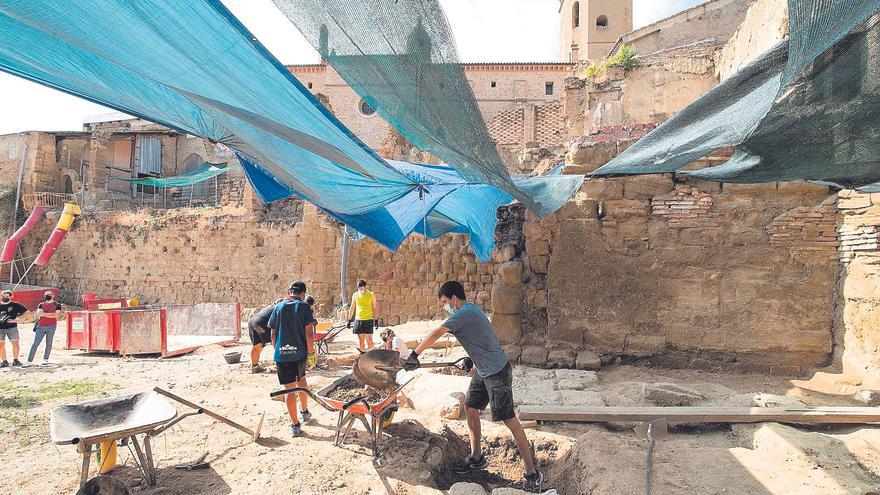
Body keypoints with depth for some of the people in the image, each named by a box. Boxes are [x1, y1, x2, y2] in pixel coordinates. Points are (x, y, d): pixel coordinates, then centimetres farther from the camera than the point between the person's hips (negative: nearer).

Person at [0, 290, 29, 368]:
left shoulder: (15, 305, 3)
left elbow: (27, 312, 4)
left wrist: (18, 320, -5)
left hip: (12, 327, -2)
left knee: (15, 344, -4)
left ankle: (15, 360, 7)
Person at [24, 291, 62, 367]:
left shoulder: (57, 305, 6)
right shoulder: (41, 305, 13)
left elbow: (57, 315, -7)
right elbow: (39, 313, -4)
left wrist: (44, 314, -6)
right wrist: (51, 314, -10)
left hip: (51, 326, -2)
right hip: (41, 326, 2)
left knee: (49, 344, 2)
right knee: (35, 344, -1)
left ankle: (46, 359, 13)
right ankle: (29, 361, 0)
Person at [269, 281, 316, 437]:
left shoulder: (278, 307, 3)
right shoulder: (304, 307, -4)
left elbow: (273, 333, 7)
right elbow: (309, 333, -9)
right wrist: (310, 352, -1)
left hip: (282, 354, 0)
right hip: (300, 353, 0)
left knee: (289, 388, 4)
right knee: (301, 380, 24)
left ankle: (295, 424, 8)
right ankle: (305, 412, 38)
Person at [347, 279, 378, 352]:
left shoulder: (371, 295, -2)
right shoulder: (355, 295, 6)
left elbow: (375, 308, 1)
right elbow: (352, 308, 13)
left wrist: (376, 320, -3)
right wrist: (349, 320, 11)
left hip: (368, 320, -3)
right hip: (358, 320, 3)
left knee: (369, 340, -6)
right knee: (361, 341, 3)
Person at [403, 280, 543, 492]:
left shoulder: (463, 314, -20)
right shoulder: (470, 310, 11)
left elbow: (435, 335, -23)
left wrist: (414, 355, -16)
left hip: (497, 372, -10)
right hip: (483, 371, 10)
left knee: (509, 419, -4)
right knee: (470, 409, 13)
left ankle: (533, 475, 5)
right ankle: (476, 458, 28)